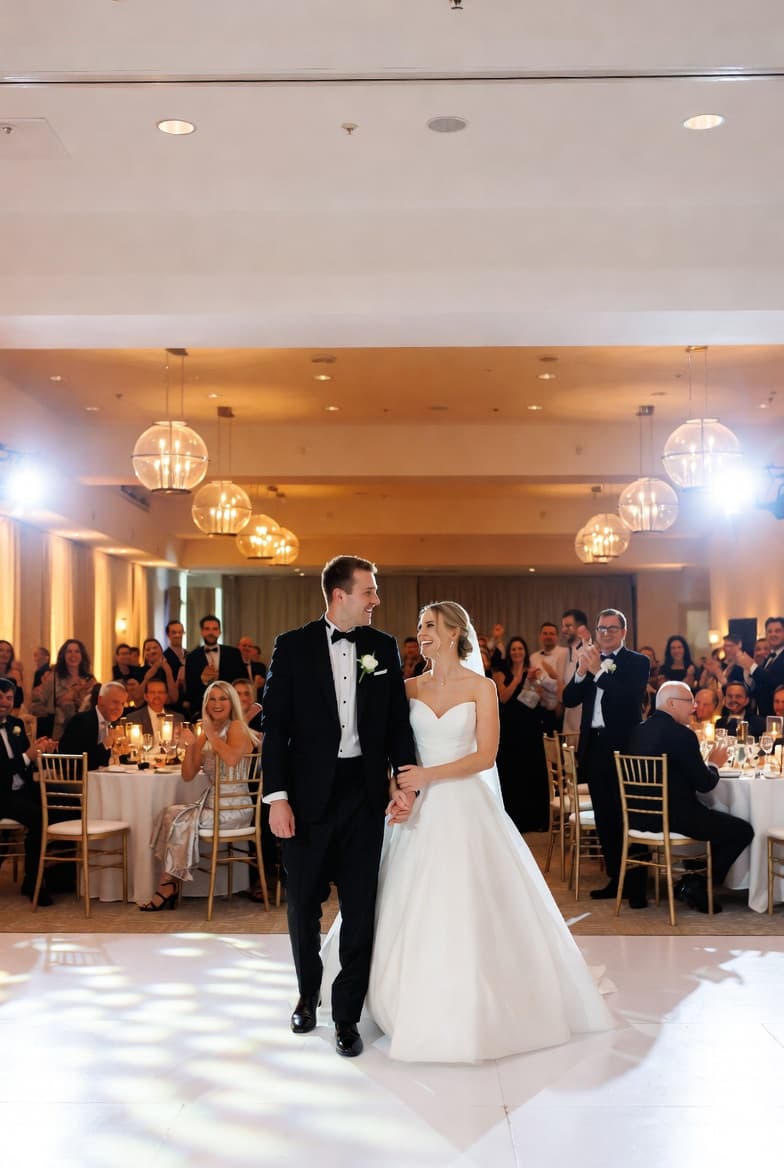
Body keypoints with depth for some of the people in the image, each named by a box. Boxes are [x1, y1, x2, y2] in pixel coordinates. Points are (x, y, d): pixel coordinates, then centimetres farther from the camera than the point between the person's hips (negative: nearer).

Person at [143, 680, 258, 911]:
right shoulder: (205, 735, 13)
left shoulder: (236, 727, -10)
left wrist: (211, 734, -20)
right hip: (212, 802, 7)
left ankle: (167, 887, -3)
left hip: (234, 808, -7)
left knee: (180, 820, -17)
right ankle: (169, 885, -13)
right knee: (170, 813, -11)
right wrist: (191, 745, -6)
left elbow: (231, 759, -31)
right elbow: (188, 775, 8)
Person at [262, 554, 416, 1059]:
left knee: (360, 908, 5)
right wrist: (277, 797, -10)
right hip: (309, 792, -1)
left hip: (365, 791, 2)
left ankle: (347, 1015, 18)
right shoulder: (293, 646, -3)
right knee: (304, 905, 13)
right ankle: (308, 995, 36)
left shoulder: (384, 647, 4)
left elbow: (398, 720, 6)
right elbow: (274, 725, -5)